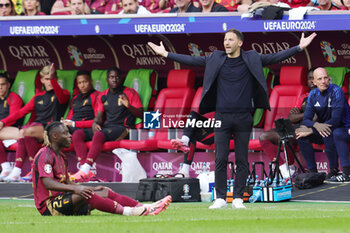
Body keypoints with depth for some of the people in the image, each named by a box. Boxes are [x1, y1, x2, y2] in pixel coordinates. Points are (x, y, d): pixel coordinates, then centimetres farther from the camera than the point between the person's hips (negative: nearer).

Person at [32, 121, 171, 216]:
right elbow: (47, 183, -24)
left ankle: (146, 208, -11)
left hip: (62, 201, 9)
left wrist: (92, 189, 15)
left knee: (104, 192, -1)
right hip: (49, 205, -9)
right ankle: (125, 211, -39)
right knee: (84, 195, -33)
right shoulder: (45, 155, -12)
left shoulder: (60, 156, 20)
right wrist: (75, 188, -34)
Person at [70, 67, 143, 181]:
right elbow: (99, 116, 18)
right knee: (77, 134, -14)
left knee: (99, 135, -36)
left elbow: (140, 114, -4)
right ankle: (85, 171, -29)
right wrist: (95, 124, -6)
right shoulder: (103, 96, 18)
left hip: (123, 128, -6)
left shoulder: (130, 93, 2)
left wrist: (128, 106, -23)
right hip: (107, 127, 6)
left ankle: (85, 170, -42)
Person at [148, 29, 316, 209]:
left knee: (242, 161, 2)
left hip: (243, 118, -1)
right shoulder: (216, 59, 7)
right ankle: (220, 198, 4)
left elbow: (276, 58, 2)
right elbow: (192, 60, 9)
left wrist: (299, 47, -7)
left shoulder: (252, 59, 4)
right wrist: (166, 54, 6)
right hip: (222, 116, 1)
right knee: (220, 160, -2)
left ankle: (238, 198, 8)